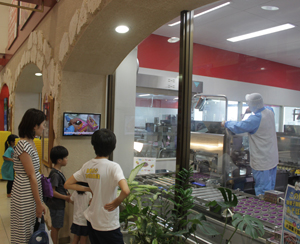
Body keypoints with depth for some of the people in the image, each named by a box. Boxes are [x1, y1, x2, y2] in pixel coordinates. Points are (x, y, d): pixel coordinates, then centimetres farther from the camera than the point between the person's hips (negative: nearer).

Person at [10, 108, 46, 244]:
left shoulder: (30, 142, 8)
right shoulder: (24, 145, -20)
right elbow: (31, 176, -20)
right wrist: (39, 202, -16)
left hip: (33, 188, 9)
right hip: (25, 193, -9)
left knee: (31, 230, 18)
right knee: (24, 232, 6)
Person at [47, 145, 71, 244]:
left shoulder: (58, 172, 7)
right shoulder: (55, 174, -23)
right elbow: (52, 192, -24)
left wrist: (66, 193, 6)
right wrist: (66, 197, -17)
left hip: (59, 204, 9)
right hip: (56, 205, -9)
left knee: (56, 226, 20)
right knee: (56, 227, 5)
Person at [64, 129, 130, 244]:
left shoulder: (87, 166, -2)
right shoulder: (113, 167, -20)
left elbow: (67, 184, 7)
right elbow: (126, 191, -34)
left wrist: (89, 189, 6)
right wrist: (116, 202, -16)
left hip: (91, 220, 6)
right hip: (108, 225, -6)